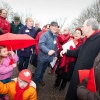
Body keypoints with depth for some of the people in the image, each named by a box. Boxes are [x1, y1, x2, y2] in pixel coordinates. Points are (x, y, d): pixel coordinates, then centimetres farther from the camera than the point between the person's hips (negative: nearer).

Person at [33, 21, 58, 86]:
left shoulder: (55, 36, 8)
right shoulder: (45, 35, -16)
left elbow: (55, 47, 17)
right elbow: (41, 44, -29)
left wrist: (55, 55, 17)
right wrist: (48, 51, -41)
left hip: (49, 57, 7)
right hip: (42, 57, -7)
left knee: (43, 70, 23)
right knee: (38, 71, 2)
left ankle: (40, 80, 43)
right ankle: (35, 83, 19)